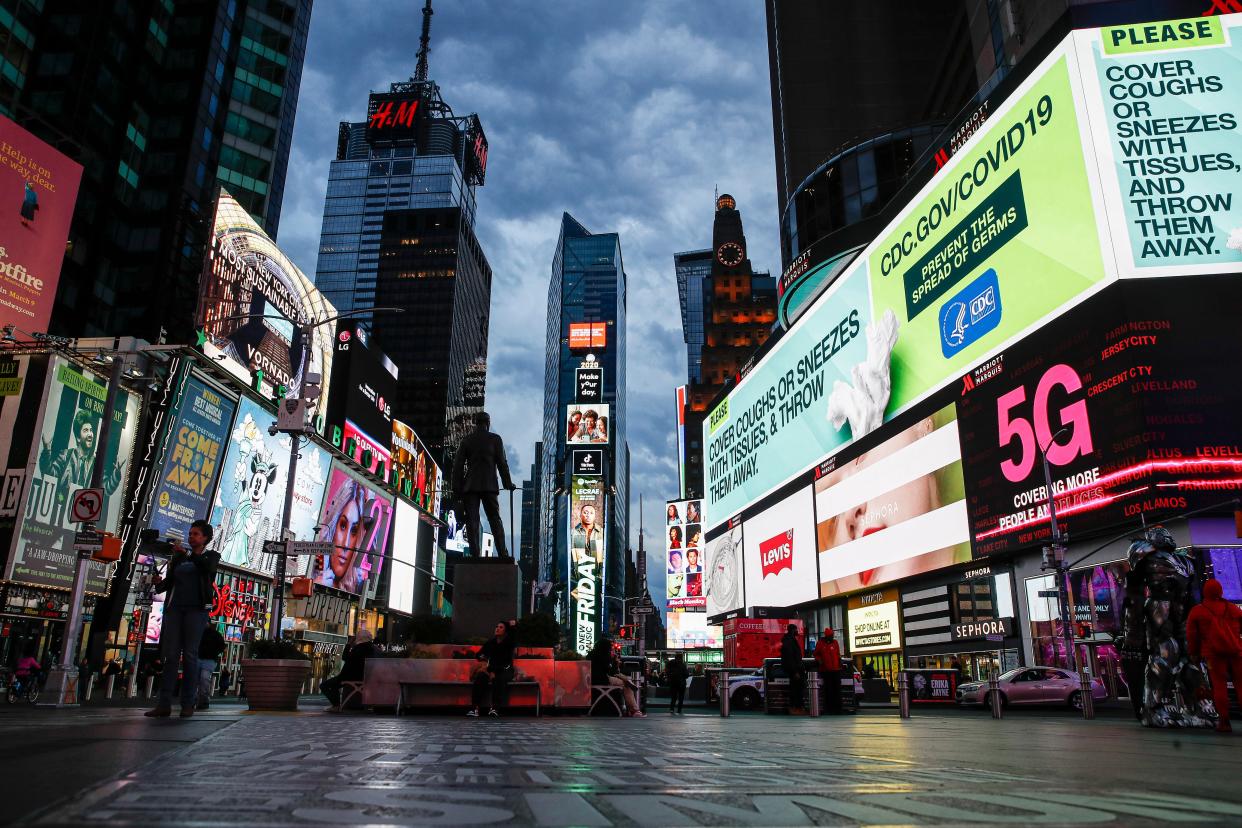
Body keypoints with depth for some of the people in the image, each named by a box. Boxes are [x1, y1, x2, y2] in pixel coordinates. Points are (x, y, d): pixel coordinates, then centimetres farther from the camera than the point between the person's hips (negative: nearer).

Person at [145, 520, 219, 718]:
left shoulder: (211, 556, 9)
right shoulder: (178, 557, 20)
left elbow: (208, 567, -15)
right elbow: (169, 582, 14)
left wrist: (187, 554, -23)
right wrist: (158, 583, -7)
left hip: (196, 608, -4)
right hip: (174, 608, 4)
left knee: (190, 655, -6)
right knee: (170, 655, -3)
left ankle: (188, 704, -5)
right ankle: (164, 704, -5)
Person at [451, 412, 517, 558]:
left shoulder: (466, 440, 8)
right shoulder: (495, 439, 3)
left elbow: (458, 464, 5)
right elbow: (502, 463, 1)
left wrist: (457, 487, 7)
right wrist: (508, 484, 8)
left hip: (470, 486, 1)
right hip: (489, 486, -1)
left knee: (472, 521, 1)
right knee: (495, 520, 5)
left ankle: (475, 554, -5)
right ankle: (503, 554, -1)